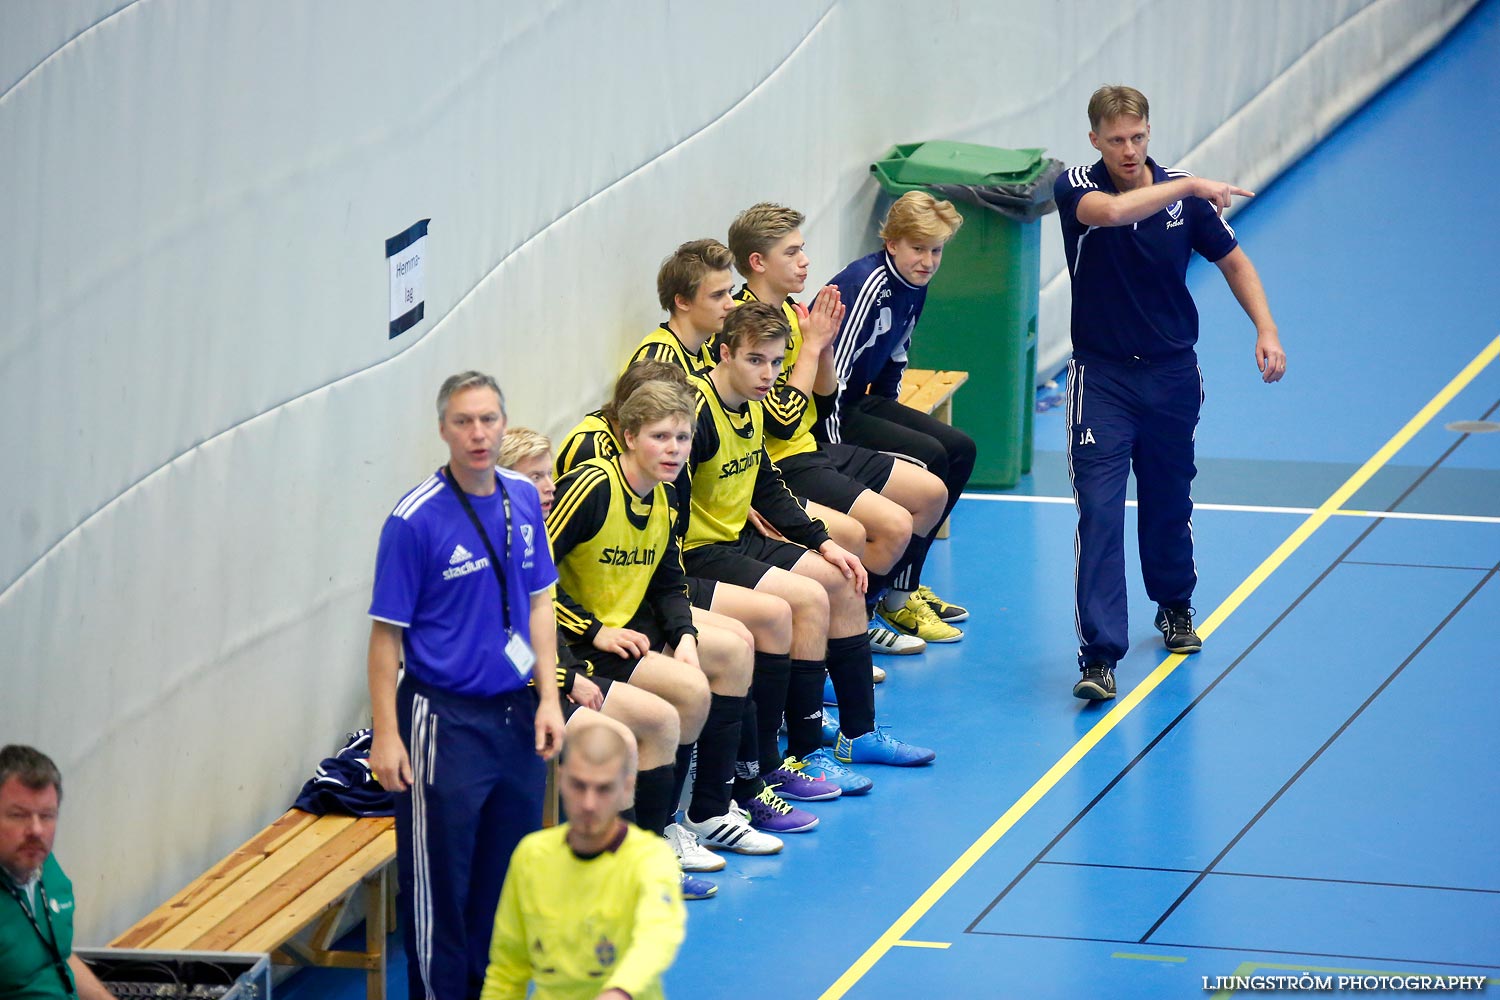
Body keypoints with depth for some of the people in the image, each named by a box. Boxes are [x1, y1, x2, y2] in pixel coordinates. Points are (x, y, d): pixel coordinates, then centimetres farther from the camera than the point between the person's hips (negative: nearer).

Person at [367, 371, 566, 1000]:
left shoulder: (523, 499, 3)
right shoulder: (416, 519, -14)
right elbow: (387, 634, -11)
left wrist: (548, 698, 7)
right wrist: (386, 734, -14)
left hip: (515, 714, 6)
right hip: (444, 719, -6)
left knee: (507, 875, 14)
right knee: (439, 882, 1)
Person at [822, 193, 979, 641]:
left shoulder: (913, 286, 6)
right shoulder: (867, 285, -24)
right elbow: (832, 371, -28)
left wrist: (890, 418, 19)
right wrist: (837, 460, -29)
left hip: (863, 402, 10)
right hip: (826, 412, -10)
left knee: (960, 450, 5)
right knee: (929, 457, -21)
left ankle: (905, 582, 11)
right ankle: (895, 597, -12)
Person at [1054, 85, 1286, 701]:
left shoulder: (1183, 195, -3)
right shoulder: (1077, 188, -12)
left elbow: (1233, 261, 9)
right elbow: (1111, 211, -36)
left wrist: (1265, 329, -2)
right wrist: (1188, 185, -35)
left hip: (1172, 372, 3)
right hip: (1102, 377, -3)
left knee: (1168, 500, 18)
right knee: (1099, 513, -13)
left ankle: (1174, 606, 44)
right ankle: (1099, 656, -16)